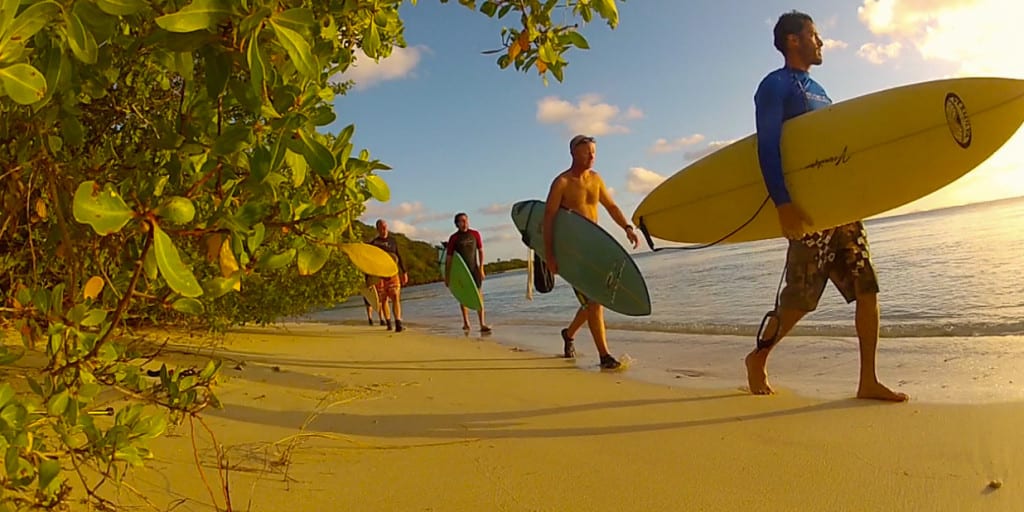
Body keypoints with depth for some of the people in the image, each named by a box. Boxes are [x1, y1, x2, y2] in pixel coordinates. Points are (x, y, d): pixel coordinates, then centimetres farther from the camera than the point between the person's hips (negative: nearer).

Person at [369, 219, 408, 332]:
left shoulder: (392, 241, 12)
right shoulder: (373, 243, 5)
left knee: (395, 297, -13)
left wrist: (404, 272, 10)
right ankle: (388, 323, 18)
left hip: (393, 273, 1)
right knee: (384, 299, 3)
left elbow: (399, 257, 16)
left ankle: (398, 324, -21)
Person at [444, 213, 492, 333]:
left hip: (474, 269, 1)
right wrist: (446, 277, -3)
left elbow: (480, 251, 9)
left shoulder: (475, 234, 3)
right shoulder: (454, 238, -3)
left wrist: (481, 268, 0)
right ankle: (466, 323, 21)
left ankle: (482, 324, -11)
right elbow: (448, 258, -2)